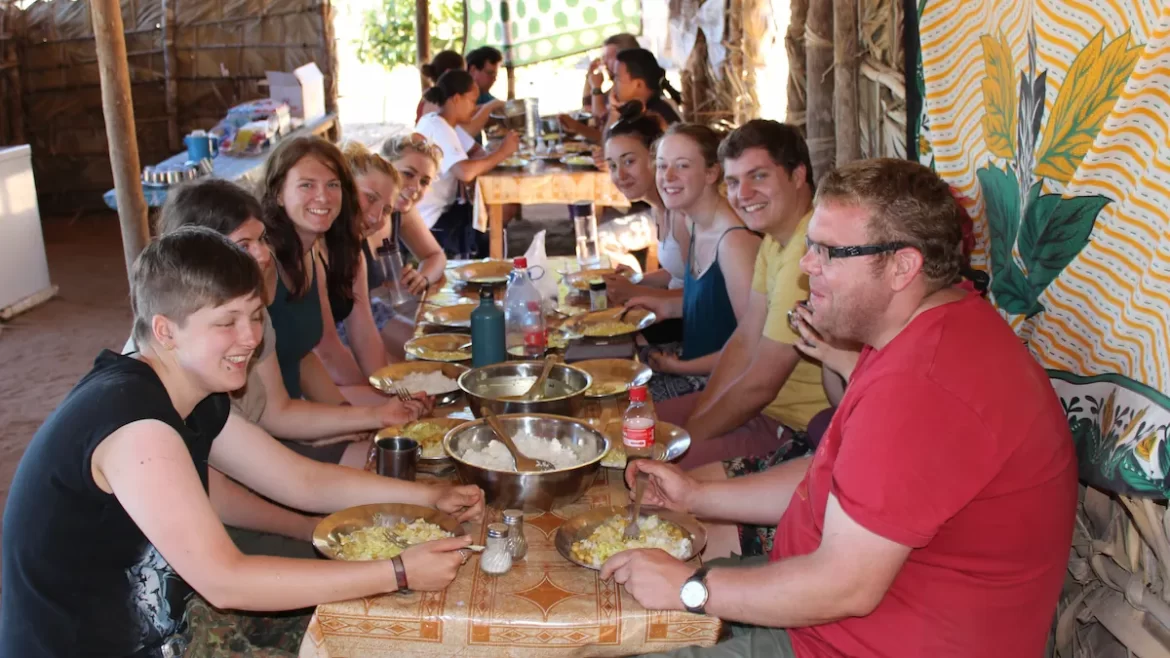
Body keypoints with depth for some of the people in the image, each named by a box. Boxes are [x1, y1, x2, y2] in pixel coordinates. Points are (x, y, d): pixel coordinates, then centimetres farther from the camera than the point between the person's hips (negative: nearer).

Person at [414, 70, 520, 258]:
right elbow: (466, 172, -35)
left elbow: (477, 153, 7)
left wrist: (499, 153, -15)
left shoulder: (446, 123, 10)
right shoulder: (437, 129, -21)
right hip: (428, 222, -9)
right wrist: (502, 152, -22)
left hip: (440, 211, 9)